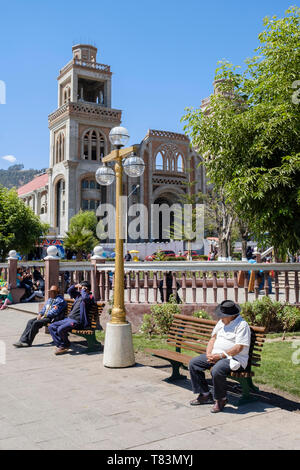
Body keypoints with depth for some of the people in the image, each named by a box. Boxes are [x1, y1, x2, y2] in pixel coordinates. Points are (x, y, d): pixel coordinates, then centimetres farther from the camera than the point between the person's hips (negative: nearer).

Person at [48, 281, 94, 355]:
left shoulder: (90, 297, -6)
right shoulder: (78, 294, 19)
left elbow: (85, 297, -30)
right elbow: (69, 291, 29)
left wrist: (83, 290, -11)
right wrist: (75, 286, 10)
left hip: (77, 321, -9)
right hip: (69, 318, 9)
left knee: (60, 329, -28)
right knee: (51, 327, 0)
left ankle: (66, 346, -1)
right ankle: (60, 345, -3)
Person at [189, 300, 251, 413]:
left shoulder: (242, 325, -13)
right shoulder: (221, 322, 13)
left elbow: (239, 348, -20)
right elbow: (213, 338, 15)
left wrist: (221, 356, -23)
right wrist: (208, 354, -2)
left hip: (234, 358, -9)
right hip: (217, 355, 9)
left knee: (216, 370, -36)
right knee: (193, 363, 0)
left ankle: (220, 399, -10)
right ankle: (205, 395, 7)